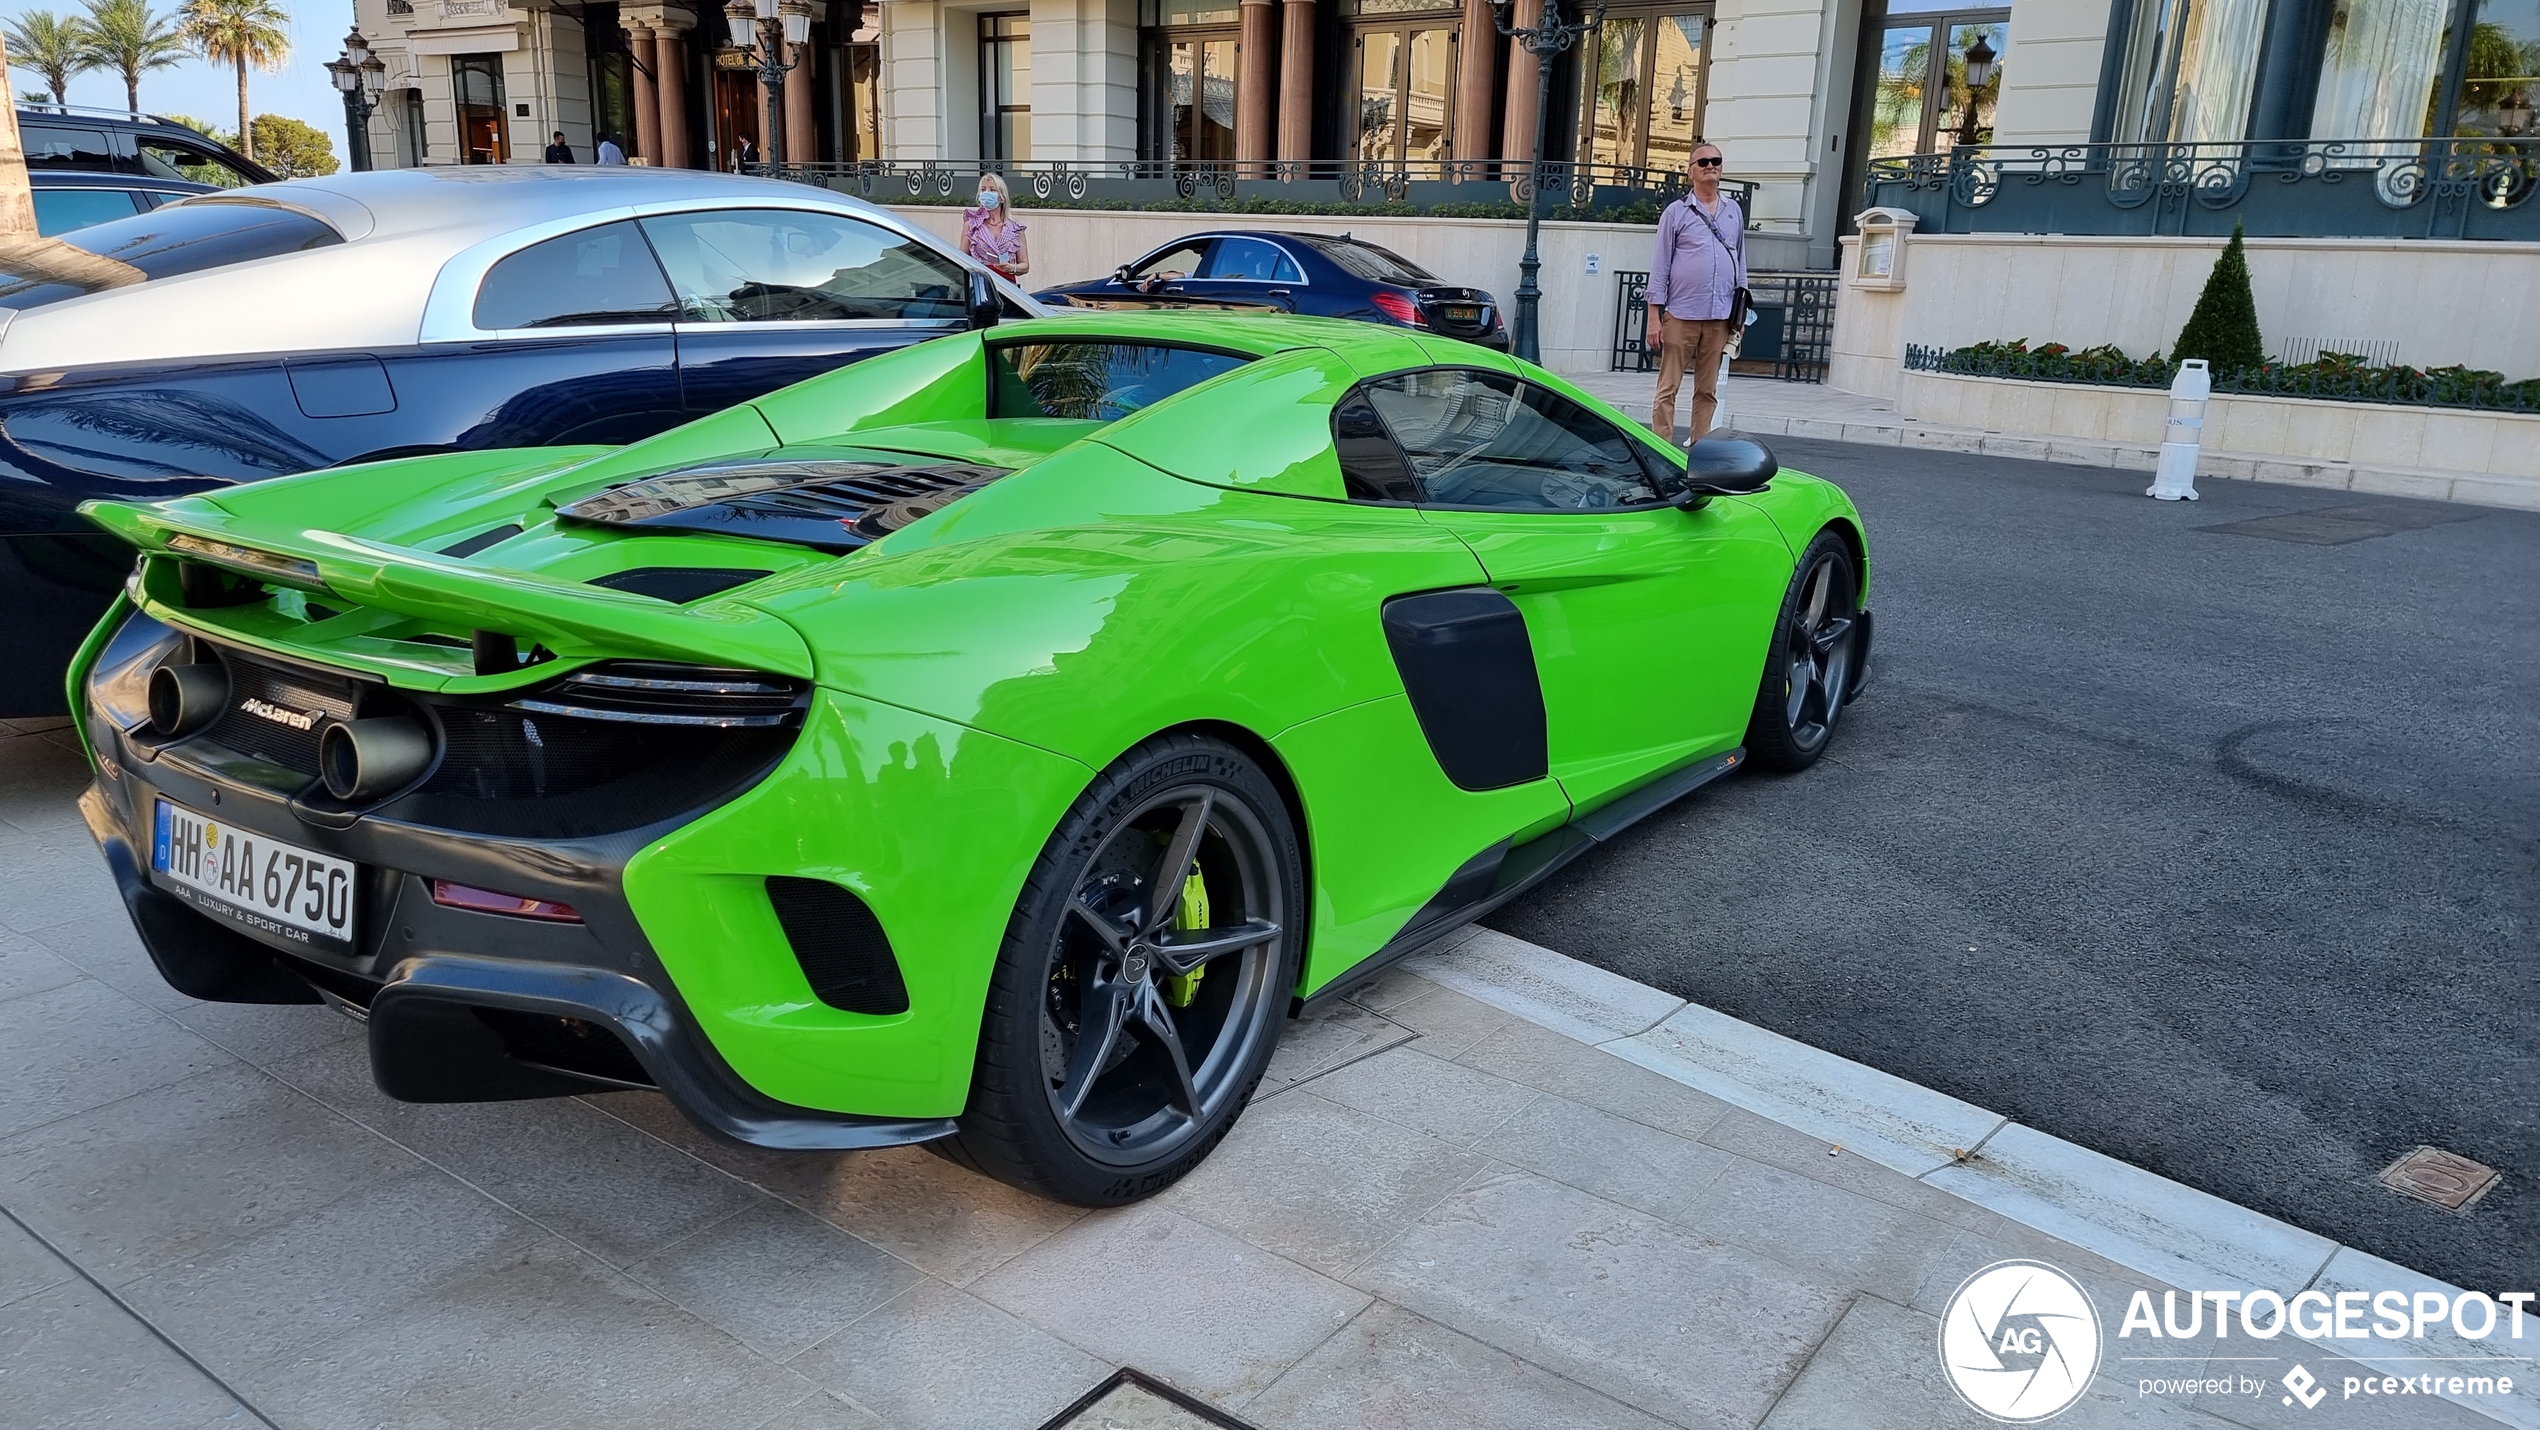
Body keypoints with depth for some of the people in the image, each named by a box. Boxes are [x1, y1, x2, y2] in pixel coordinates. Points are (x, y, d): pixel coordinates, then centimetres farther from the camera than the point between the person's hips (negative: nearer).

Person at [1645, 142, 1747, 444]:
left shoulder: (1734, 211, 13)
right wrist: (1654, 317, -7)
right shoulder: (1676, 212, 2)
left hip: (1719, 318, 4)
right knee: (1668, 389, -3)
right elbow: (1660, 266, -1)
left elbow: (1740, 262, 18)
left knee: (1708, 391, 7)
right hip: (1681, 316, -4)